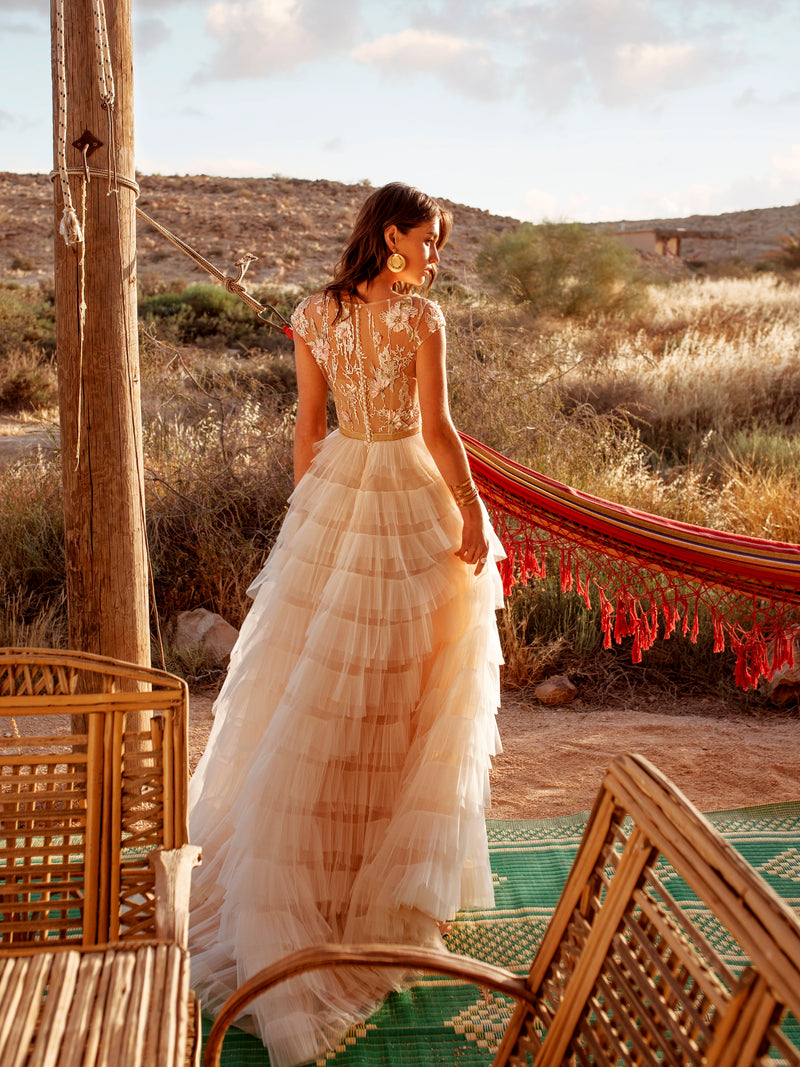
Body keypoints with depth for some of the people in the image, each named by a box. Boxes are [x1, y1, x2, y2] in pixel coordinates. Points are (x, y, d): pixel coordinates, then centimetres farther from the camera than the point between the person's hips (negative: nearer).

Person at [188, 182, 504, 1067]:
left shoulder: (314, 315, 2)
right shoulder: (419, 317, -13)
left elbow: (308, 425, 7)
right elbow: (436, 429, -14)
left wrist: (309, 513, 15)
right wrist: (472, 513, -5)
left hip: (335, 491, 5)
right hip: (407, 498, -4)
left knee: (315, 682, 14)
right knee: (404, 685, 11)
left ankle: (299, 857, 26)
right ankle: (394, 855, 26)